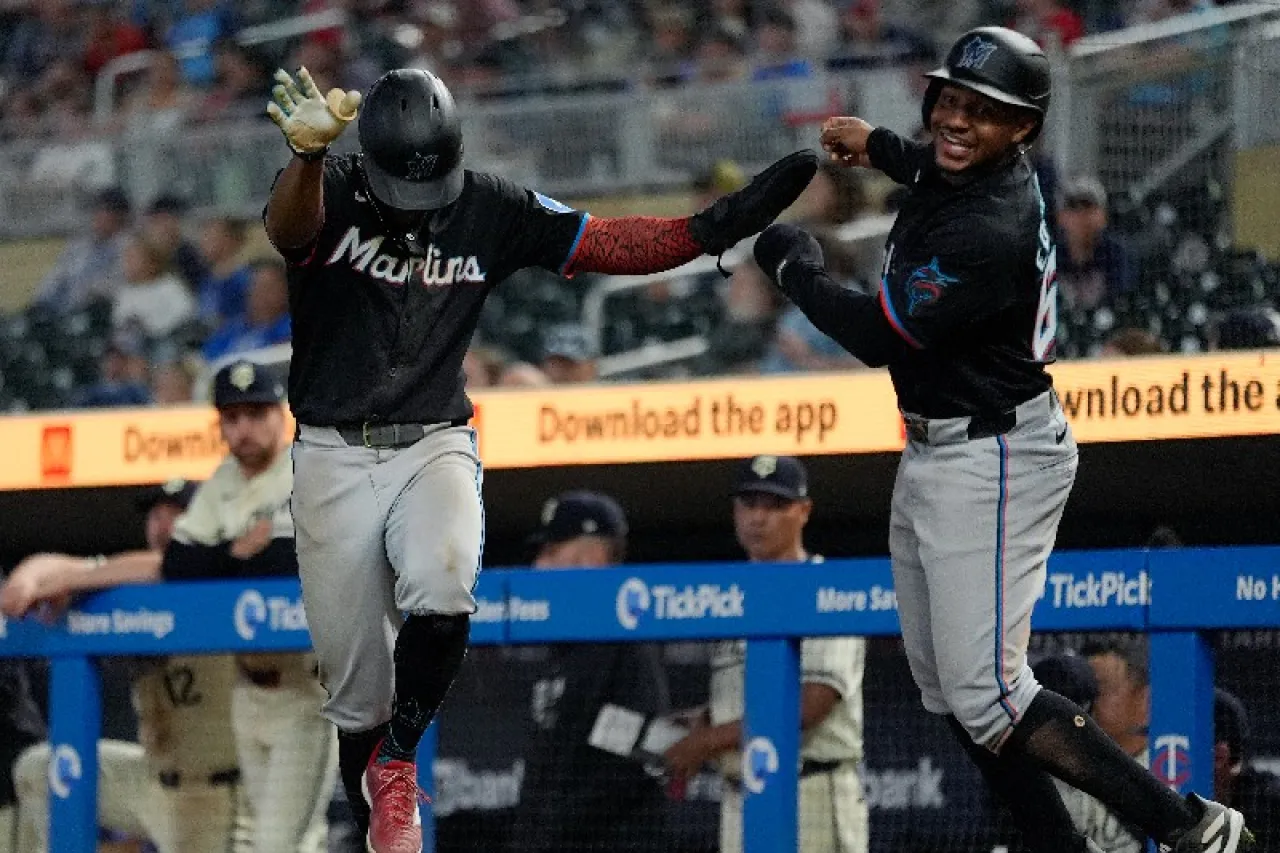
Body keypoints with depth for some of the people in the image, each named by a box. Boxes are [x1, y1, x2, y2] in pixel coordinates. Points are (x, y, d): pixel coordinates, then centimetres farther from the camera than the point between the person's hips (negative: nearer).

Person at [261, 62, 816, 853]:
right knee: (356, 685, 2)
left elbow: (610, 244, -3)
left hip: (436, 447, 1)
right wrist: (308, 154, -57)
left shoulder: (492, 210, -3)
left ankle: (397, 763, -7)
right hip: (334, 460, -1)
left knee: (442, 588, -30)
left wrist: (714, 227, -19)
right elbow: (290, 226, -35)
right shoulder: (328, 194, -12)